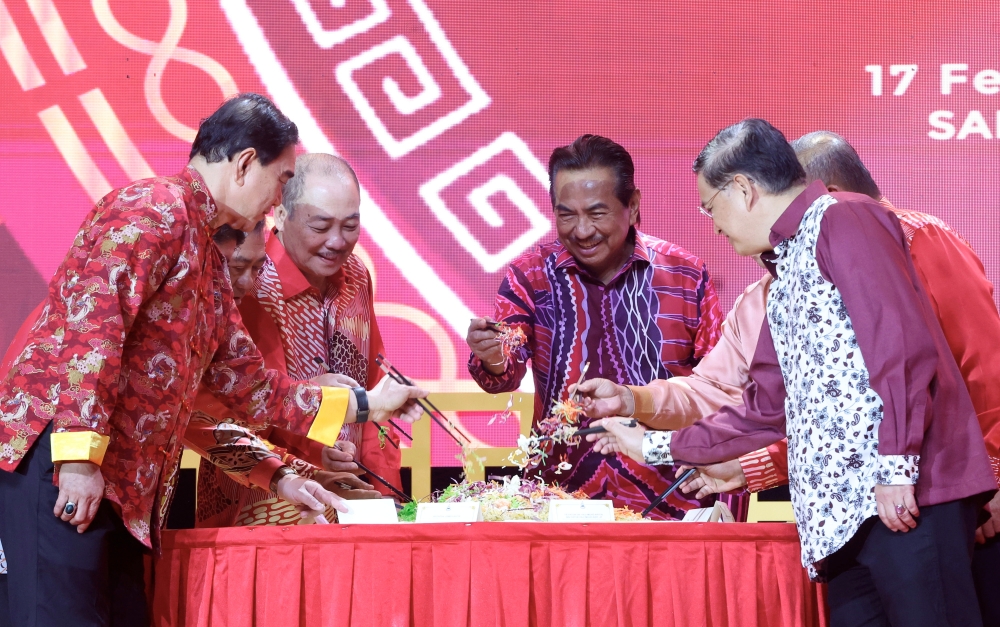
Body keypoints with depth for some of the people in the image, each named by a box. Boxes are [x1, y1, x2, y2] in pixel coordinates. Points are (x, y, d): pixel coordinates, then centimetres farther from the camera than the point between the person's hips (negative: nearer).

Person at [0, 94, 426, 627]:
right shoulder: (153, 209, -8)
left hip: (122, 481, 10)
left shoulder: (209, 261, 23)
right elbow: (91, 322, -19)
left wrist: (362, 405, 31)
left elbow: (242, 378, 28)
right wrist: (80, 454, -24)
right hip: (57, 455, -10)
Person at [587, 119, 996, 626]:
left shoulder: (842, 219, -2)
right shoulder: (784, 272, 26)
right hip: (841, 510, 9)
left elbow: (903, 343, -14)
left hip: (904, 495, -9)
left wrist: (897, 466, -19)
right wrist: (654, 447, 36)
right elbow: (764, 412, 31)